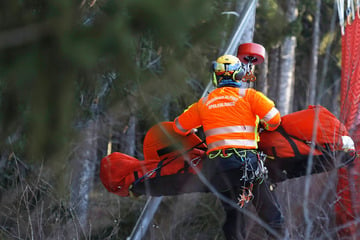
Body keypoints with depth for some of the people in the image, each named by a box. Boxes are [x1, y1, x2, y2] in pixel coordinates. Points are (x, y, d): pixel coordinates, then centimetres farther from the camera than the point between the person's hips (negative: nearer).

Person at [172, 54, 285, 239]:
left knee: (233, 216, 12)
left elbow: (179, 127, 23)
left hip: (216, 164, 4)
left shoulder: (204, 103, 14)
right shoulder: (248, 95, 3)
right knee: (272, 217, 2)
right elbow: (274, 118, -5)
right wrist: (265, 126, 18)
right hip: (246, 159, -4)